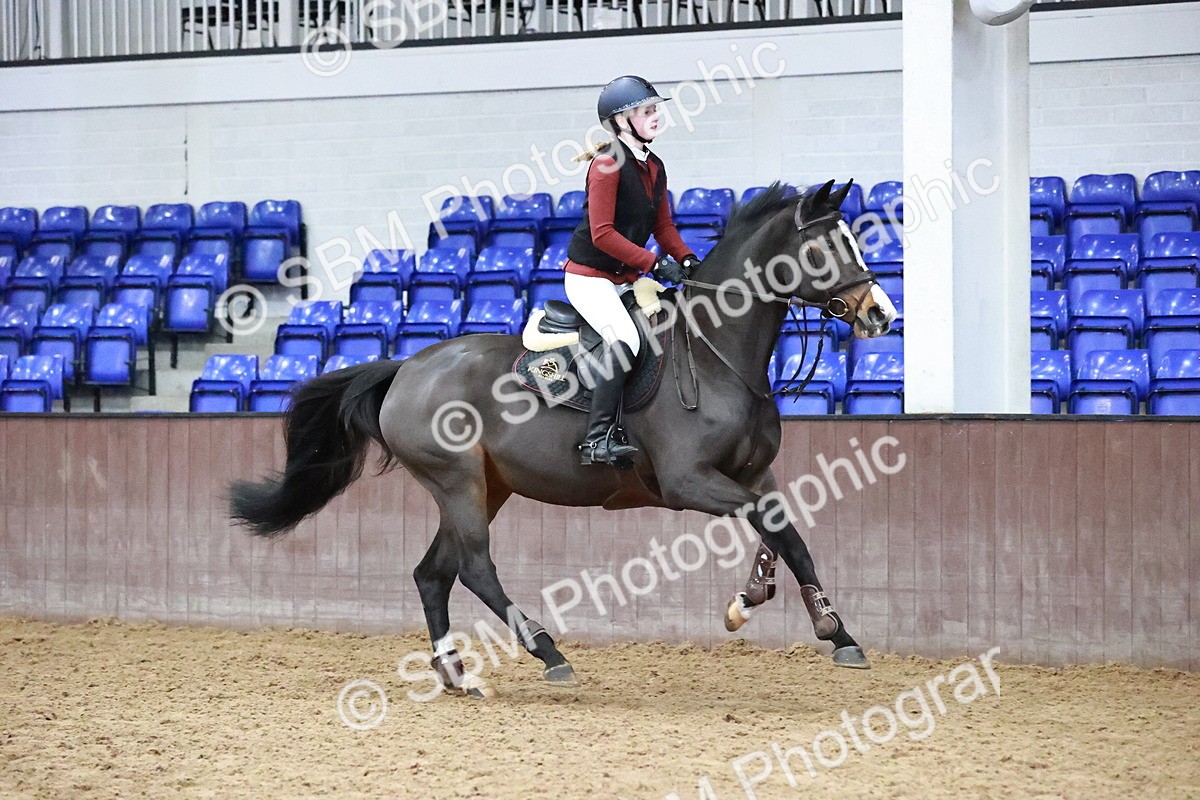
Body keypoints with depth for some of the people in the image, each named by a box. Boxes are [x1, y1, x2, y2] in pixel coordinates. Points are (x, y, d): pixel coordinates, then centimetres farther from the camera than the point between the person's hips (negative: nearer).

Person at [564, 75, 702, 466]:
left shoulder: (654, 167, 10)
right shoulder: (608, 165, -16)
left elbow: (663, 225, 16)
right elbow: (603, 234, -21)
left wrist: (686, 259, -3)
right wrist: (655, 264, -23)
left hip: (627, 280, 9)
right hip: (590, 276, -9)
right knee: (624, 339, -30)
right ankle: (598, 439, -32)